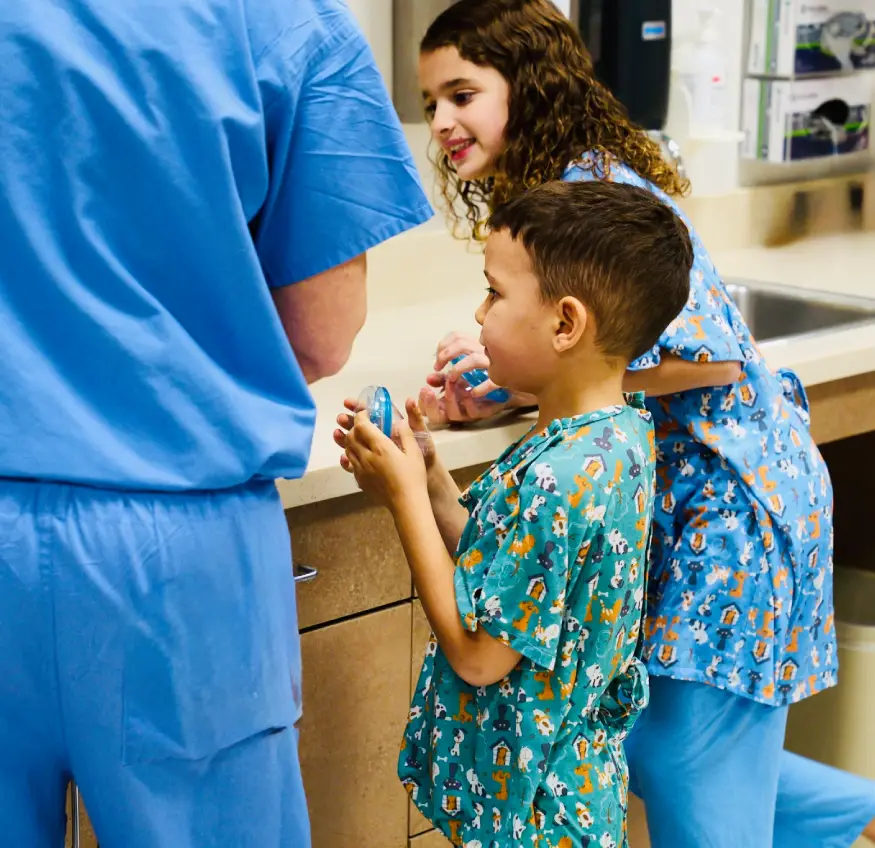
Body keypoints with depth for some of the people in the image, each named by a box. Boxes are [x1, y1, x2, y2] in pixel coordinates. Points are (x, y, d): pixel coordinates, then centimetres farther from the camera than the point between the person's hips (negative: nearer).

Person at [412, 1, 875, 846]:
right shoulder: (553, 187, 9)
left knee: (689, 769, -2)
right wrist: (486, 393, -6)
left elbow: (711, 355, -23)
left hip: (733, 493, -9)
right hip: (673, 494, 9)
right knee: (642, 738, 14)